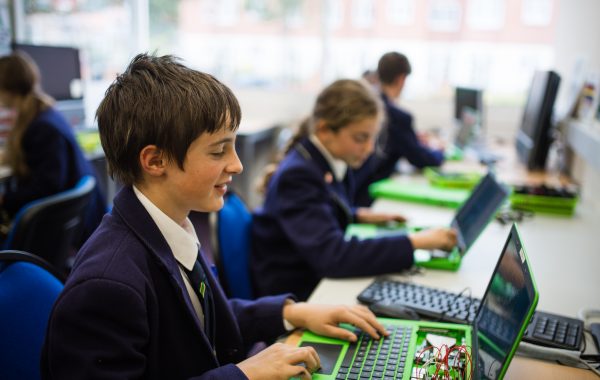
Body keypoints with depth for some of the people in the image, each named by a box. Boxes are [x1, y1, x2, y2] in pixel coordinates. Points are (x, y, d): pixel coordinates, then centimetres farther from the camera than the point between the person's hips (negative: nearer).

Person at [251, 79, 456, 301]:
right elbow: (331, 256, -33)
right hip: (293, 297, -8)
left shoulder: (334, 163, 2)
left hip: (321, 278, 8)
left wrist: (357, 215, 5)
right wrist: (414, 242, -30)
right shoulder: (297, 175, -23)